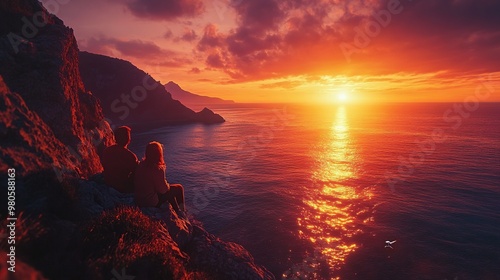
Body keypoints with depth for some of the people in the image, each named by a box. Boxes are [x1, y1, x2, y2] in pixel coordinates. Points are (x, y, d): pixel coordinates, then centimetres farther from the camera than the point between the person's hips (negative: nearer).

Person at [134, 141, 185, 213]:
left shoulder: (141, 164, -3)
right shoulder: (158, 169, -26)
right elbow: (163, 189, -17)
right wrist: (168, 185, 2)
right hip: (151, 202, -8)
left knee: (171, 190, 27)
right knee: (178, 188, 6)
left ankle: (177, 212, 41)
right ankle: (182, 212, 27)